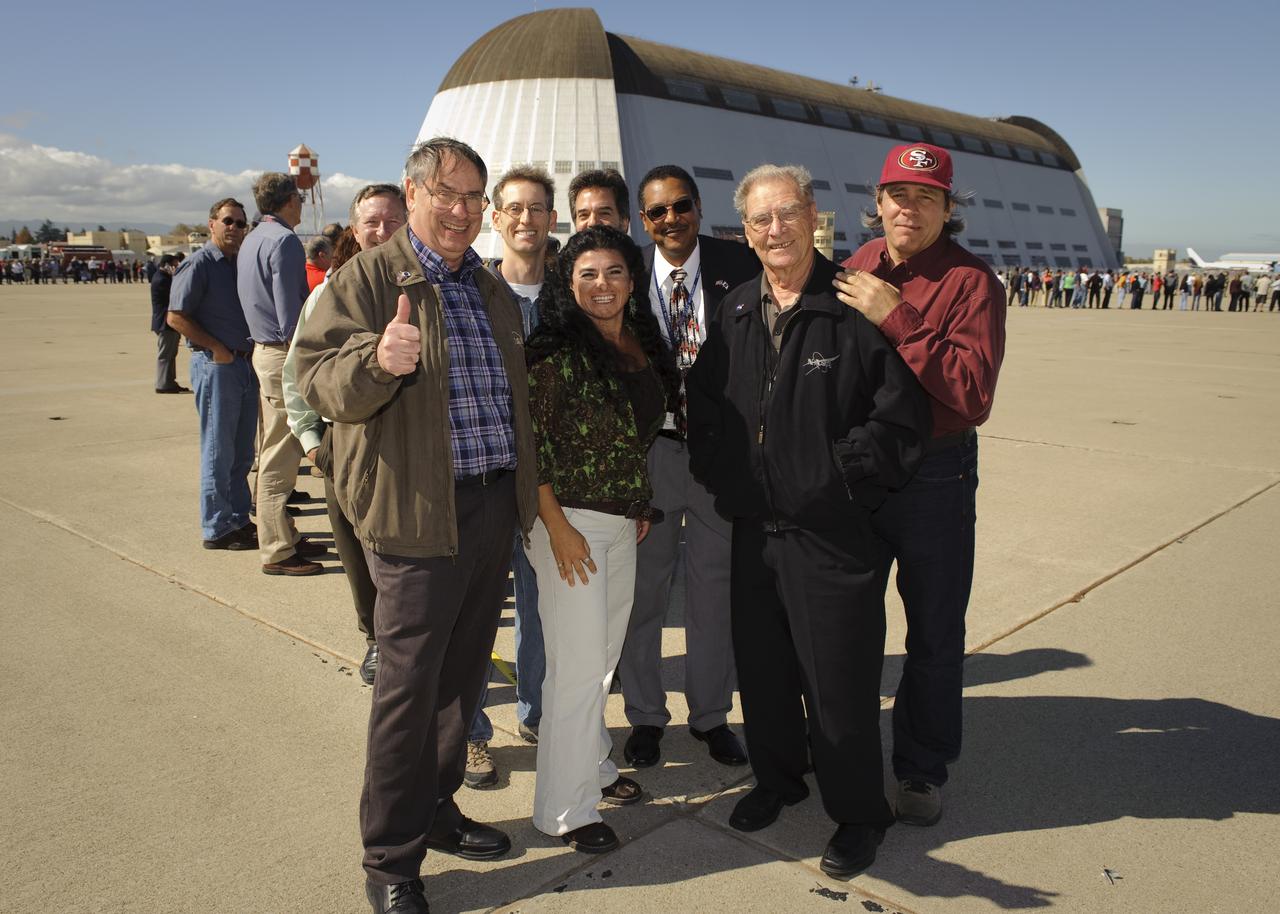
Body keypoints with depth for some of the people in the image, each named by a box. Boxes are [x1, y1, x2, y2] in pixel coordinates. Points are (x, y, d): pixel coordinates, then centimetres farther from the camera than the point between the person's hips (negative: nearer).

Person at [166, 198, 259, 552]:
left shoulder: (242, 263, 15)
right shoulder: (198, 264, -8)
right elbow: (176, 317, -14)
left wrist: (250, 350, 9)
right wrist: (216, 348, -16)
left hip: (245, 364, 8)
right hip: (215, 365, -8)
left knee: (242, 452, 14)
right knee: (218, 452, -2)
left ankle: (239, 519, 24)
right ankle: (217, 529, 6)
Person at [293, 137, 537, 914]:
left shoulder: (491, 288, 17)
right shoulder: (368, 279, -4)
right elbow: (318, 377, -13)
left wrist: (529, 485, 19)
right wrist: (377, 360, -33)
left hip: (495, 505, 7)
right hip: (418, 513, -7)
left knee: (464, 674, 16)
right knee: (409, 684, -1)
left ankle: (437, 811, 35)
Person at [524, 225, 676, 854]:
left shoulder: (641, 341, 8)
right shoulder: (557, 347, -14)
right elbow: (530, 441, -15)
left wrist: (642, 505, 14)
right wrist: (557, 527, -17)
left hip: (623, 521, 7)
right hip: (572, 522, -7)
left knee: (604, 654, 17)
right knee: (579, 665, -1)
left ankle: (593, 766, 36)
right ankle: (565, 808, 14)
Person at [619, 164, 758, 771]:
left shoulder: (740, 266, -3)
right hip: (649, 450, 0)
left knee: (715, 586, 13)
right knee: (643, 588, 11)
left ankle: (712, 715, 33)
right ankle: (645, 715, 31)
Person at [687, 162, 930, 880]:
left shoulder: (856, 308, -10)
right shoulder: (734, 313, 8)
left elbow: (903, 418, -12)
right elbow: (704, 403, 17)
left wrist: (838, 474, -14)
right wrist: (714, 470, 6)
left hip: (834, 532, -5)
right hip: (752, 527, 6)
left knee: (839, 682, 5)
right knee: (761, 667, 18)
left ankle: (859, 814, 27)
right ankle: (778, 779, 42)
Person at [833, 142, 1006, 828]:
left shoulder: (970, 282, -10)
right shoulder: (856, 270, 5)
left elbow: (974, 393, -23)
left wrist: (895, 318, -25)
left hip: (935, 478, -4)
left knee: (934, 634, 8)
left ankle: (922, 768, 29)